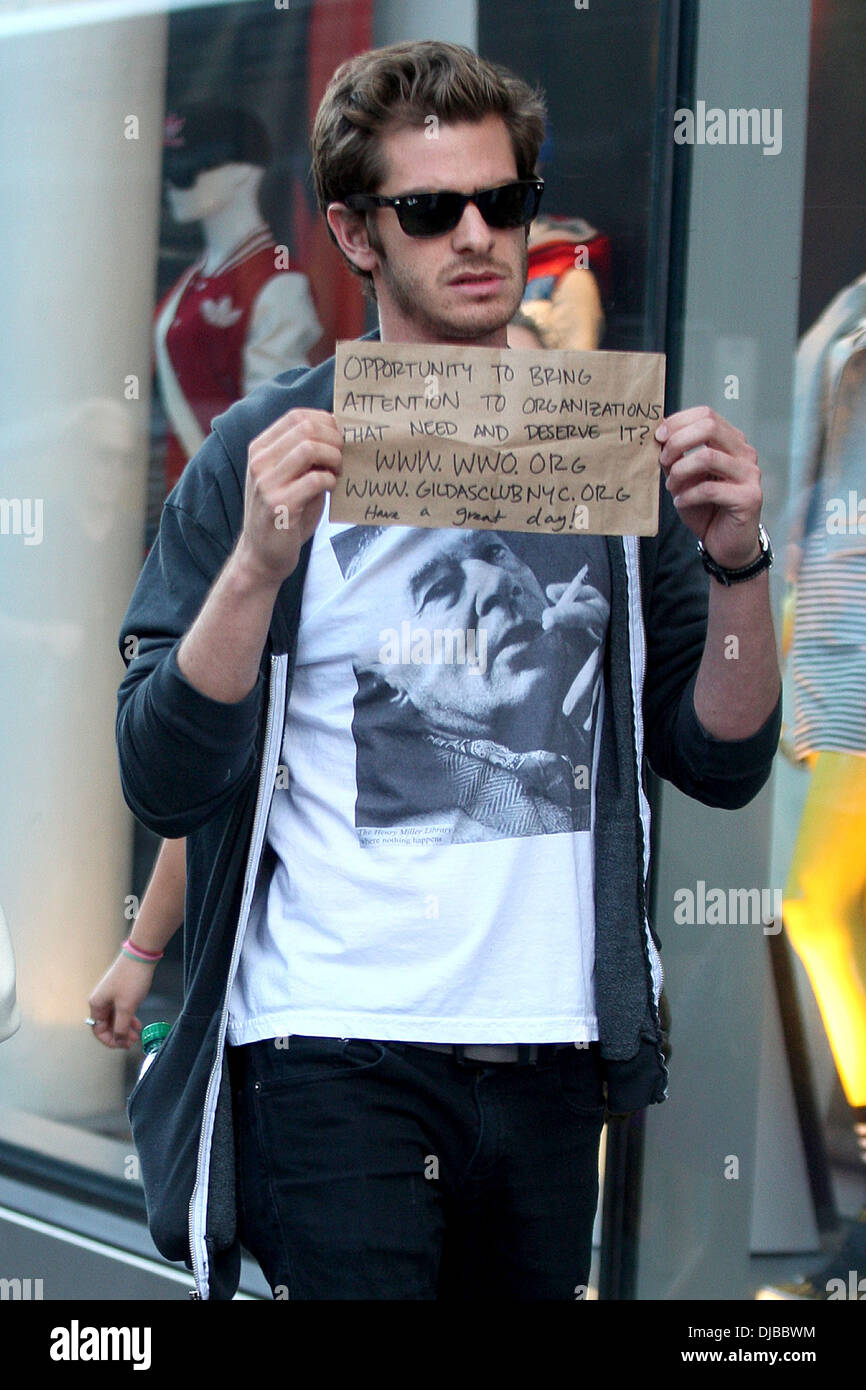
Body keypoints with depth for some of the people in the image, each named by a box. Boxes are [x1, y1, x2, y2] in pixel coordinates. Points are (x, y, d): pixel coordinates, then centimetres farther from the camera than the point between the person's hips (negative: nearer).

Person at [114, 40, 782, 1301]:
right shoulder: (269, 455, 0)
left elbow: (725, 763, 8)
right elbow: (166, 782, -7)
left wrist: (736, 566, -8)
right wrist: (260, 562, -21)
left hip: (550, 1056, 4)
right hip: (334, 1051, -4)